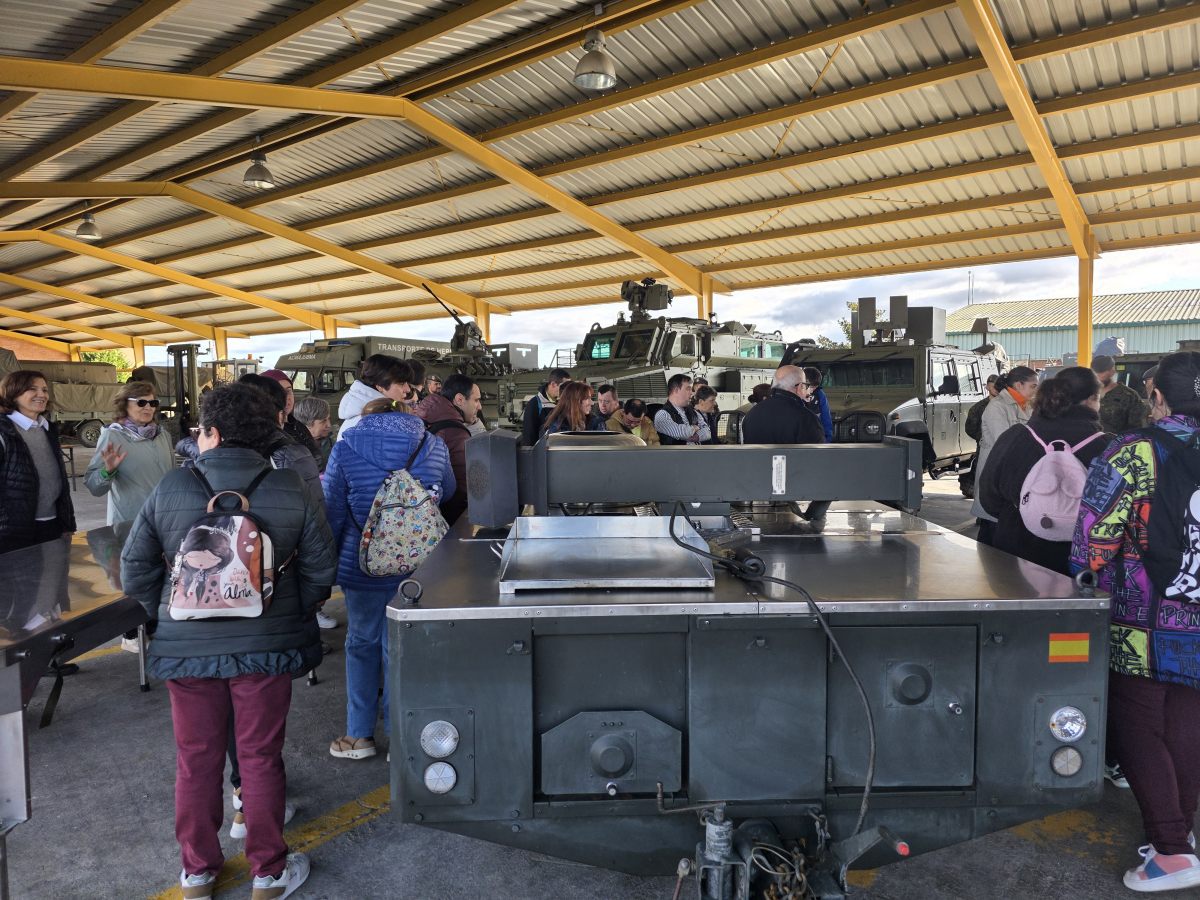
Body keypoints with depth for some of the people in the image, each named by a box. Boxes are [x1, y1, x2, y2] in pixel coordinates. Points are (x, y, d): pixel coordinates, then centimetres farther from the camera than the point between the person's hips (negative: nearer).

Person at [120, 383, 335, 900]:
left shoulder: (169, 490, -6)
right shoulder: (291, 491, -7)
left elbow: (135, 569, 0)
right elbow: (319, 568, -4)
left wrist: (165, 616, 14)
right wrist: (294, 615, 13)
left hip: (186, 647, 1)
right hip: (266, 645, 0)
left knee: (196, 760, 16)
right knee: (261, 758, 11)